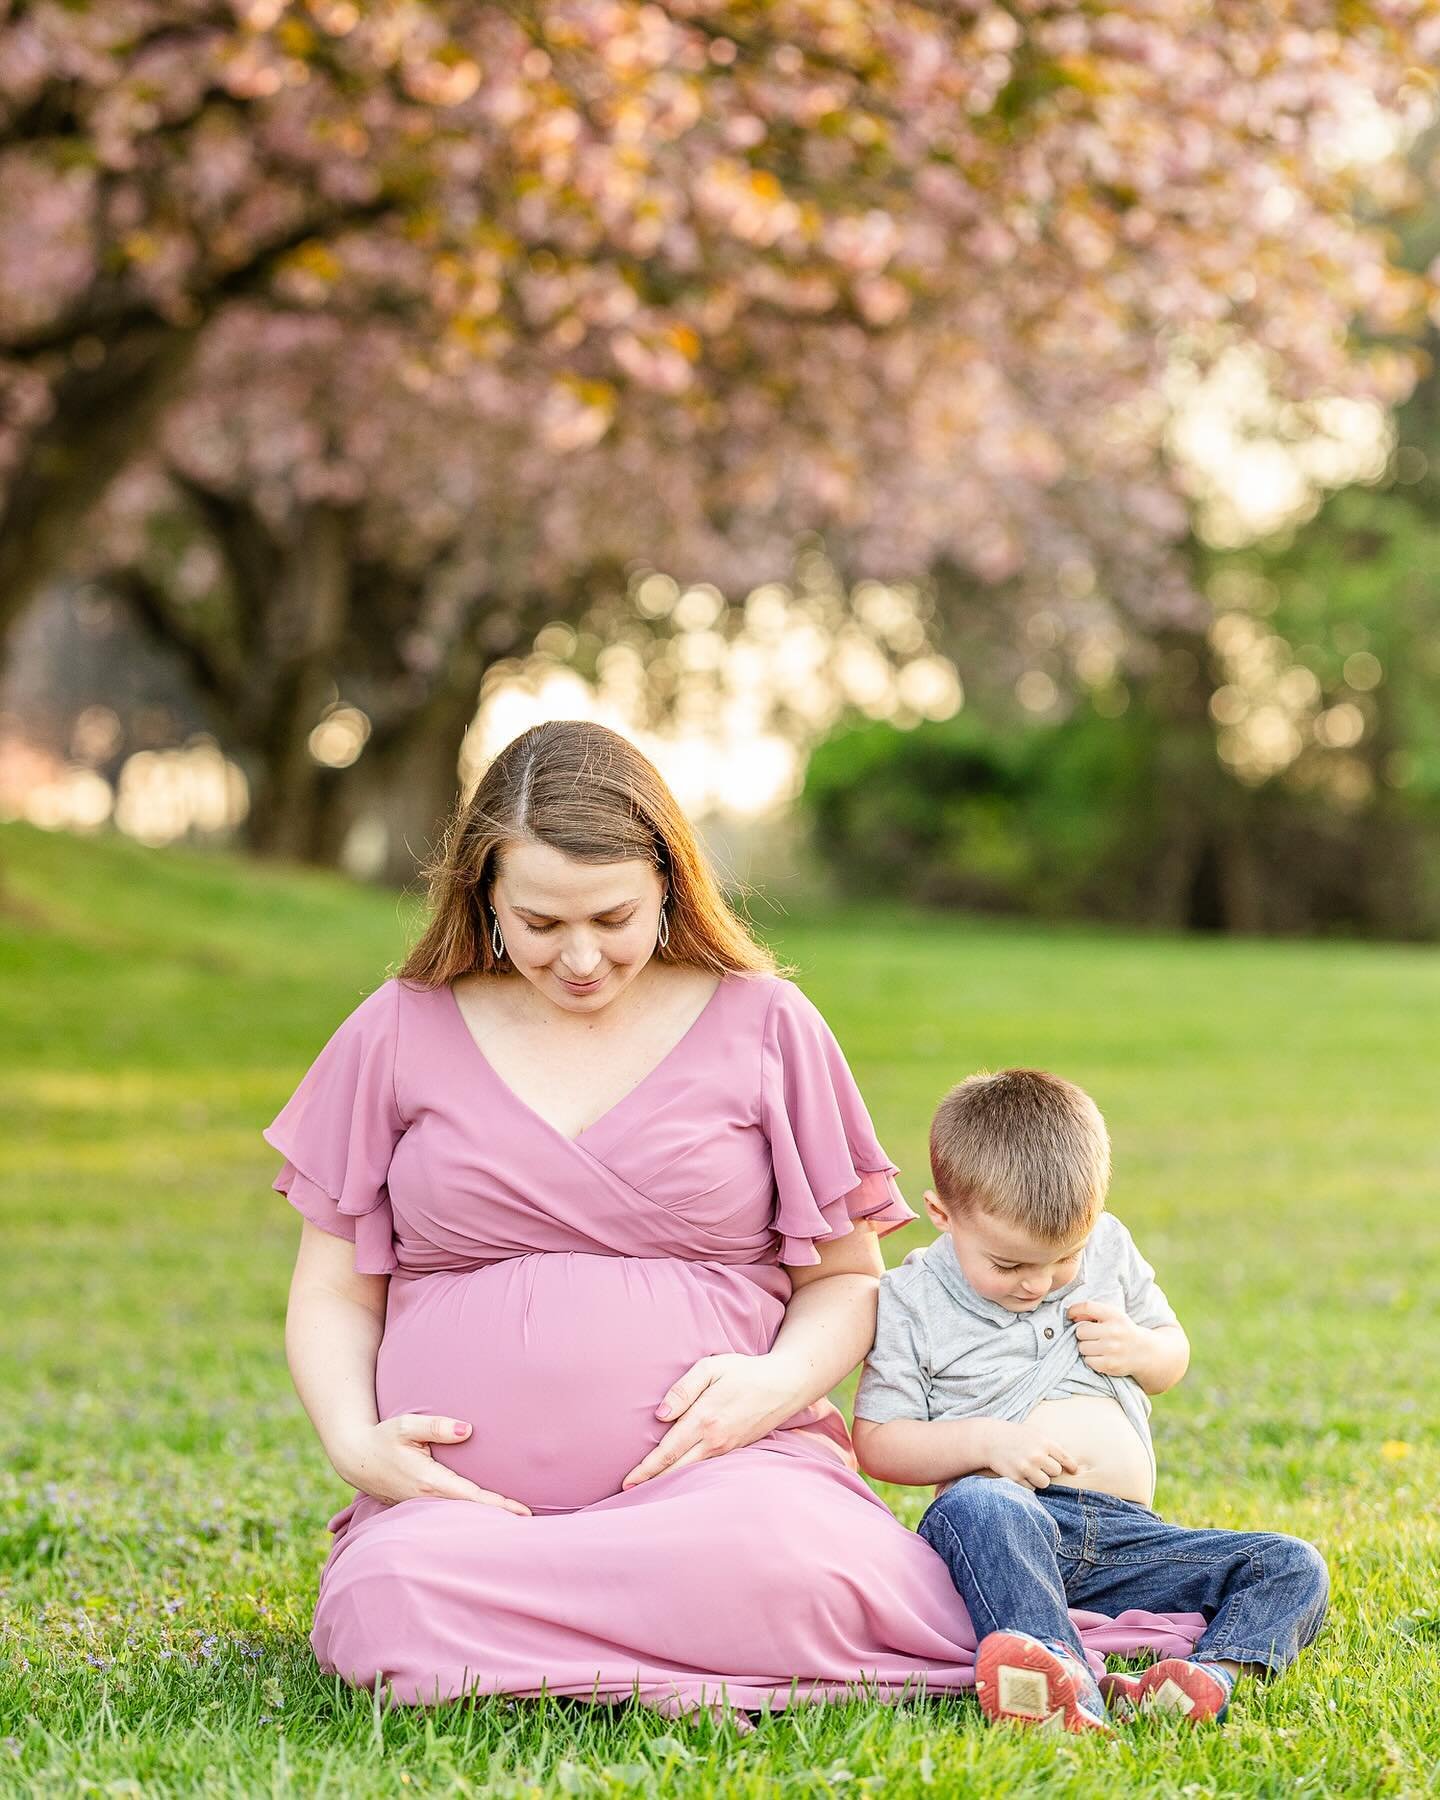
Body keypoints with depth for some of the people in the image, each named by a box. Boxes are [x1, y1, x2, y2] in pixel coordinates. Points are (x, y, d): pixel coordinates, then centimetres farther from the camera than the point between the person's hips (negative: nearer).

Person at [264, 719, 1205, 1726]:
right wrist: (355, 1443, -6)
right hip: (457, 1499, 2)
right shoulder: (400, 1033, 12)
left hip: (713, 1473, -2)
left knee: (764, 1555, -40)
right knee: (395, 1601, -35)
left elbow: (845, 1277, 15)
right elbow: (336, 1291, 15)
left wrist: (779, 1383, -8)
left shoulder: (763, 1024, 10)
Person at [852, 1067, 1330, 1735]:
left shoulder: (1108, 1248, 12)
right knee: (977, 1505, -41)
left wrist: (1141, 1350, 1)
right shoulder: (911, 1300, 2)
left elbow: (1173, 1356, 26)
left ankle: (1214, 1670, -42)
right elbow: (877, 1443, 2)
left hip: (1123, 1534, 5)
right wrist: (986, 1441, -14)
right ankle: (1072, 1685, -61)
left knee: (1292, 1565, -13)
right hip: (1006, 1522, -4)